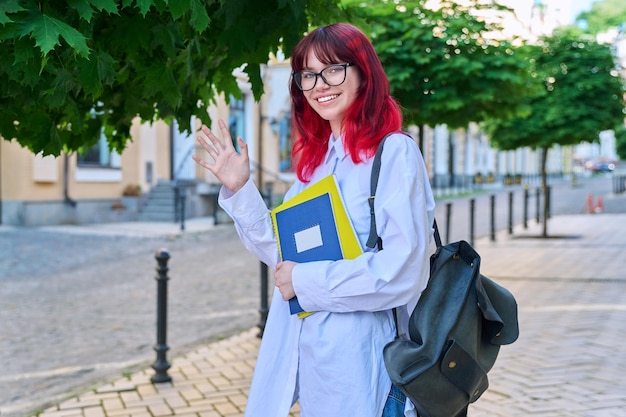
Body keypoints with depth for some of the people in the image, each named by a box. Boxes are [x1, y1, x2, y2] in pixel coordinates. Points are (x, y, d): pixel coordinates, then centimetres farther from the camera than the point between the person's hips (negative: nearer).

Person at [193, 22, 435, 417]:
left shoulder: (394, 153, -13)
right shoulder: (316, 158, 11)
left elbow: (401, 272, -21)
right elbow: (283, 252, 14)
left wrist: (306, 282, -14)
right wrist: (239, 190, 5)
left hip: (358, 361, -7)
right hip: (303, 354, 7)